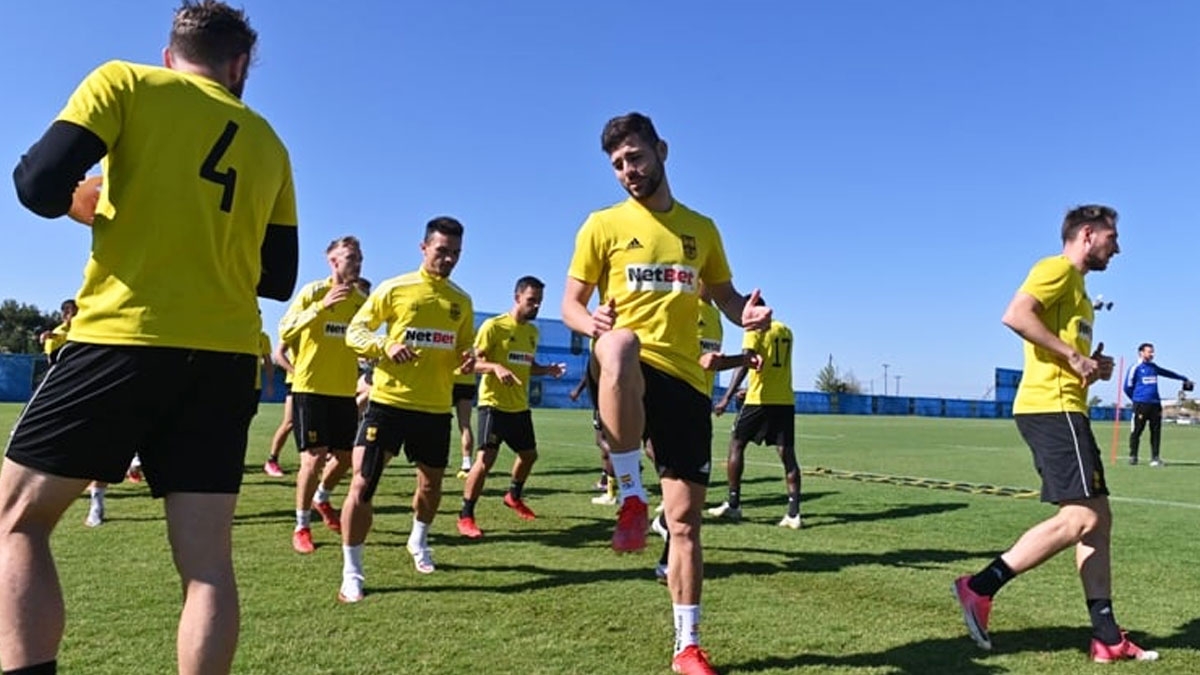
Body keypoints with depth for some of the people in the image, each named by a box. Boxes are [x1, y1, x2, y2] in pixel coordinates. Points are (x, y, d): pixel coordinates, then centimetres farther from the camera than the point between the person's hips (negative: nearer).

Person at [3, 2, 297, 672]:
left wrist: (83, 202, 16)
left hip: (125, 337, -3)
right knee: (207, 560, 4)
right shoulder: (268, 143, 17)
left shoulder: (126, 81, 5)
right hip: (228, 356, 4)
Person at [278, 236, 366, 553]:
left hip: (345, 390, 5)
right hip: (311, 387, -5)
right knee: (314, 457, -6)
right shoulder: (313, 291, -6)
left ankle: (321, 499, 41)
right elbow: (285, 331, -14)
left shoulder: (361, 299, 7)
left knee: (345, 456, 11)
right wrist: (321, 306, -24)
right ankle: (301, 527, 11)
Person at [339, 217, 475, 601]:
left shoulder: (462, 301, 9)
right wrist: (384, 345, -20)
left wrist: (467, 361, -5)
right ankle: (351, 572, 5)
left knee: (431, 484, 17)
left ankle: (419, 541, 46)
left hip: (436, 407, 4)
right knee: (362, 484, -10)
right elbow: (354, 331, 0)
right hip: (389, 400, -4)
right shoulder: (395, 288, -2)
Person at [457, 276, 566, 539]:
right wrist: (496, 367, -32)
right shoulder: (494, 326, -10)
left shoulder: (533, 331, 12)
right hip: (494, 404, -7)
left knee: (529, 454, 18)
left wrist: (547, 369, 3)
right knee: (486, 458, -14)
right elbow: (474, 361, -13)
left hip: (520, 406, 8)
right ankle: (465, 516, -1)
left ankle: (514, 496, 44)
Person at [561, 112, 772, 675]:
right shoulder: (603, 224, 6)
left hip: (685, 379, 3)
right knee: (621, 347, -43)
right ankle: (630, 495, -26)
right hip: (627, 373, -3)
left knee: (685, 519, 6)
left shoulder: (701, 228, 15)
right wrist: (591, 323, -21)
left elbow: (726, 296, 20)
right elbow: (570, 303, 4)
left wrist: (748, 313, -5)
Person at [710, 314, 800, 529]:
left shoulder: (754, 330, -5)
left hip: (759, 400, -5)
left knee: (736, 444, 8)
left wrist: (726, 398, -19)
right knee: (787, 453, 3)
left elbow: (744, 364, -16)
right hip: (785, 401, 6)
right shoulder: (786, 330, 15)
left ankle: (733, 505, 9)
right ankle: (793, 513, -2)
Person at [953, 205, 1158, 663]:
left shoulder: (1076, 285, 26)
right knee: (1081, 518, -14)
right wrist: (1074, 355, -18)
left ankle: (1107, 638, 14)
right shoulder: (1058, 269, -4)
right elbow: (1015, 315, -22)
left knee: (1098, 519, 9)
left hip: (1063, 409, 11)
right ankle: (980, 587, -11)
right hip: (1051, 406, -11)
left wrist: (1093, 368, 13)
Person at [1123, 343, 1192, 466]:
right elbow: (1128, 387, 0)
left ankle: (1155, 457, 9)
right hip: (1141, 405, -6)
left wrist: (1184, 379, 41)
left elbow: (1168, 373, 34)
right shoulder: (1135, 368, -2)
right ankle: (1133, 456, 5)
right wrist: (1137, 400, 7)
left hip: (1155, 404, 6)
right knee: (1137, 431, -4)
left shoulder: (1154, 367, 16)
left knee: (1156, 431, 3)